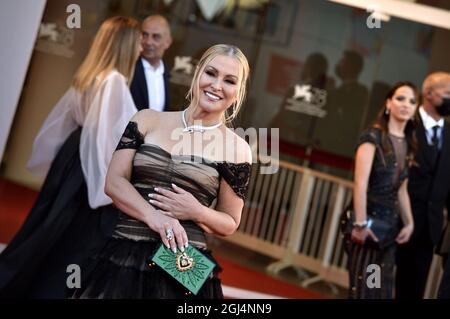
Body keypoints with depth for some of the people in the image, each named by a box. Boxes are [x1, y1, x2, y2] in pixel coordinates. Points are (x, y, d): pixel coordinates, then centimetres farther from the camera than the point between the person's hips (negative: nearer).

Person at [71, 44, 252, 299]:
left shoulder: (237, 148, 1)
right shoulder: (148, 120, 6)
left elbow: (230, 223, 6)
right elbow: (114, 182, 1)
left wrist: (196, 212, -13)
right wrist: (152, 215, -16)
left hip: (187, 268, -1)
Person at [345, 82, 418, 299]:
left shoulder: (407, 144, 11)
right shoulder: (373, 137, -11)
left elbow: (401, 189, 14)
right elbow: (360, 184, -18)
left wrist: (409, 223, 8)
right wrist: (360, 223, -21)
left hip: (390, 222, 7)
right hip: (369, 217, -7)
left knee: (383, 287, 9)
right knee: (363, 285, -3)